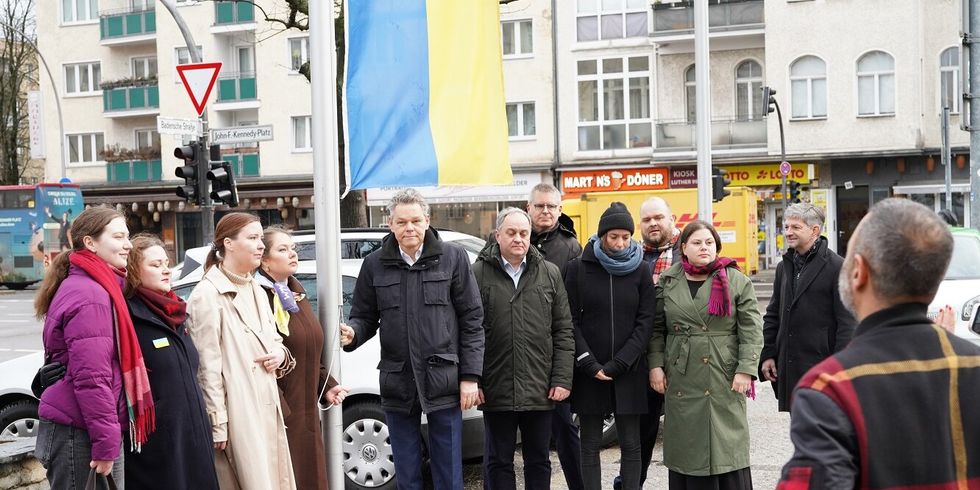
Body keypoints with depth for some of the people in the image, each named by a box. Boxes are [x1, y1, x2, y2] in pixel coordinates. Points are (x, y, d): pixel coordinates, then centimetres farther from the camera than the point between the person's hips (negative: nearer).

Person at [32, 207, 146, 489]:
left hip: (81, 427, 9)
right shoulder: (90, 295, -17)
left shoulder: (96, 287, 14)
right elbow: (91, 378, -21)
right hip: (79, 433, -9)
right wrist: (106, 442, -20)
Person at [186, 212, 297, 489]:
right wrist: (217, 424, -16)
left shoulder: (257, 291, 15)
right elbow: (207, 365, -15)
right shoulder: (207, 295, -11)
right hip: (235, 412, -8)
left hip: (266, 407, 8)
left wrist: (281, 354, 1)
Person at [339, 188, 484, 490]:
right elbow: (365, 317, 9)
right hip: (397, 383, 2)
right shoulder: (375, 265, 4)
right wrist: (352, 334, -15)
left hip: (443, 379, -2)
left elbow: (472, 320, -1)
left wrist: (470, 376, -5)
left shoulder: (453, 258, -1)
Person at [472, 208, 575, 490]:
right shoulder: (478, 273, -2)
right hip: (496, 389, -2)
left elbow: (563, 331, 5)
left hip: (540, 390, 2)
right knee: (498, 462, 11)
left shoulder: (550, 274, 5)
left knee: (539, 460, 14)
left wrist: (562, 379, -2)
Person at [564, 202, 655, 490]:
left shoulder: (640, 270, 3)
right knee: (590, 445, 4)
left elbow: (645, 321, -1)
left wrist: (618, 364, -9)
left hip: (629, 372, 1)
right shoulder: (579, 268, 1)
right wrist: (589, 364, -9)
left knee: (631, 444, 3)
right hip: (589, 373, 0)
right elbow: (571, 320, 0)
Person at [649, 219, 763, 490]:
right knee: (685, 446, 6)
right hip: (681, 382, 2)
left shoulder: (737, 281, 1)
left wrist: (745, 369, -10)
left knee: (728, 446, 0)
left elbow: (752, 330, -2)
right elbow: (656, 328, 12)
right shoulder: (667, 282, 8)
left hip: (724, 381, -2)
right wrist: (655, 365, 2)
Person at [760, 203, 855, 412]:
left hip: (821, 363, -6)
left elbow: (847, 322, -10)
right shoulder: (785, 266, 13)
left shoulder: (836, 267, -8)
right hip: (789, 367, 6)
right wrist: (768, 354, 11)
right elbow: (773, 315, 19)